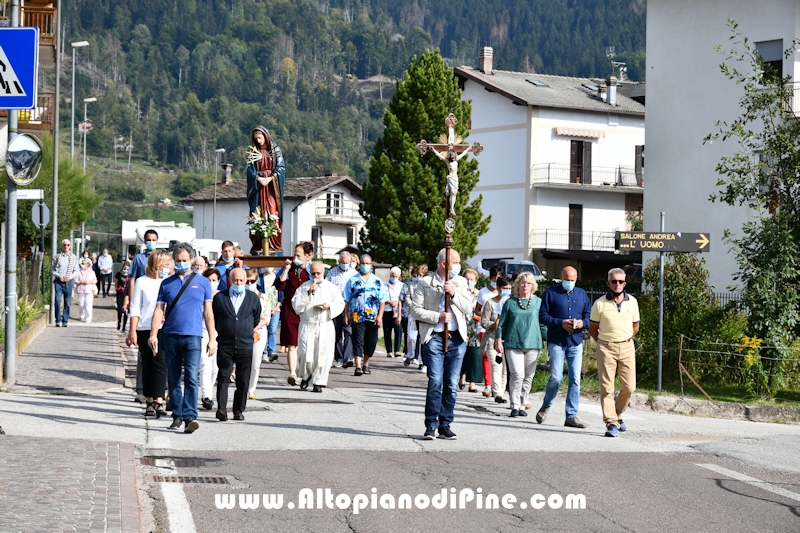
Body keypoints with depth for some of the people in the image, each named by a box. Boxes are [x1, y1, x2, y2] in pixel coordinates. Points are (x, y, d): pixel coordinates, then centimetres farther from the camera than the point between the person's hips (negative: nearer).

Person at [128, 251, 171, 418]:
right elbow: (135, 308, 3)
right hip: (145, 329, 0)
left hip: (164, 329, 0)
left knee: (161, 364, -11)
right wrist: (132, 331, -3)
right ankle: (149, 401, 16)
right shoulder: (143, 282, 3)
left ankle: (158, 401, -16)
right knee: (147, 366, 8)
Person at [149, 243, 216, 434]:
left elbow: (208, 312, 8)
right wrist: (153, 334, -5)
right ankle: (177, 416, 17)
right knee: (173, 379, 8)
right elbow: (159, 310, 7)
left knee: (191, 377, -14)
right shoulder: (167, 283, 10)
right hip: (171, 337, 3)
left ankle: (190, 416, -18)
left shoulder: (202, 282, 8)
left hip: (192, 336, -3)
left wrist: (212, 339, 3)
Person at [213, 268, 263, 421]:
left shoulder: (253, 298, 9)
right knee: (223, 378, -8)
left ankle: (239, 410, 11)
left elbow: (259, 319, 19)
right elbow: (212, 319, 11)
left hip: (245, 346, 1)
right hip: (225, 346, -1)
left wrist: (255, 330, 10)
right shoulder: (220, 297, 6)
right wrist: (212, 338, 8)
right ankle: (221, 409, -12)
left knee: (243, 381, 3)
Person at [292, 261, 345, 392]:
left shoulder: (332, 288, 9)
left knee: (322, 354, -3)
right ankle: (305, 376, 17)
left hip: (325, 326, 1)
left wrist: (329, 306, -10)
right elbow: (296, 305, -4)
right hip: (307, 325, -1)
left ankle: (318, 382, 7)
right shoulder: (304, 287, 6)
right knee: (305, 353, -10)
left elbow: (340, 304, 9)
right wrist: (308, 293, -13)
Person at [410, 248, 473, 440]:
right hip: (434, 337, -3)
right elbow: (415, 310, -2)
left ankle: (445, 425, 10)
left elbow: (469, 309, 6)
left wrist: (454, 293, -8)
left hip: (457, 338, 3)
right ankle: (431, 425, -3)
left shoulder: (460, 282, 13)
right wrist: (437, 317, -11)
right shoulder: (425, 283, 2)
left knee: (452, 384, 3)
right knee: (435, 382, -10)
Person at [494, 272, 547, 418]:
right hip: (513, 344, -2)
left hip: (533, 345, 2)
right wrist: (498, 340, 4)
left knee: (528, 377, 3)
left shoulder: (538, 302, 10)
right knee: (517, 374, -14)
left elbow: (543, 324, 14)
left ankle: (522, 406, 14)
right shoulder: (510, 302, 7)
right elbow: (502, 323, 11)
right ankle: (515, 406, -8)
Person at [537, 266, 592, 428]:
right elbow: (542, 316, -3)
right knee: (556, 378, -8)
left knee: (575, 379, -2)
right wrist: (561, 323, -15)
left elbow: (589, 315, 14)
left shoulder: (581, 294, 14)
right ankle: (546, 405, 19)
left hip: (576, 342, 3)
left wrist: (583, 322, -9)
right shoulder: (550, 293, 2)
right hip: (556, 342, -3)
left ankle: (572, 415, 3)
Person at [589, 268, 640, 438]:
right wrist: (603, 344, 4)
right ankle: (611, 423, -6)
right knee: (607, 387, -7)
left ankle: (617, 414, 26)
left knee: (629, 387, 2)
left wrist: (626, 340, 10)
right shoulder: (600, 303, -3)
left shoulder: (632, 302, 5)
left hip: (627, 347, 3)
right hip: (606, 348, -3)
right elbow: (592, 328, 6)